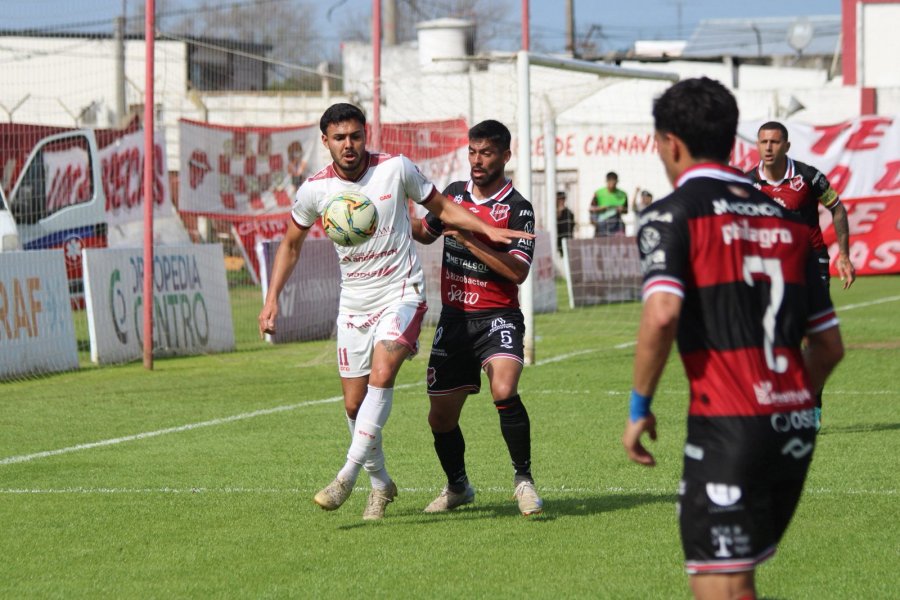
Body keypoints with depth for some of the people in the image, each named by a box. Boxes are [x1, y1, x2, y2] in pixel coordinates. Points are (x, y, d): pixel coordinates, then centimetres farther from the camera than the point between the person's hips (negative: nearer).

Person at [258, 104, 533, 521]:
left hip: (401, 292, -3)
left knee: (381, 373, -25)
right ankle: (380, 484, 25)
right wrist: (272, 298, 4)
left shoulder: (396, 168, -8)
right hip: (353, 303, 3)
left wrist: (488, 230, -5)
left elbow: (441, 207, 7)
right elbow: (291, 244, 13)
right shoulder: (315, 189, -3)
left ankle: (347, 477, -25)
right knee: (354, 403, 3)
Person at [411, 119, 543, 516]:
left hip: (497, 318, -5)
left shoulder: (517, 209, -8)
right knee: (441, 416, 6)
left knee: (504, 391, -30)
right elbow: (425, 232, 29)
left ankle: (523, 480, -13)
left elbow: (517, 272, -20)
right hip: (453, 319, 5)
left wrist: (469, 239, -23)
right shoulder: (455, 194, 9)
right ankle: (457, 486, 32)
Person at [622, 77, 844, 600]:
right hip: (795, 430, 7)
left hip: (727, 429, -7)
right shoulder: (788, 220, 14)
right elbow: (829, 345, 14)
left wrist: (639, 409, -9)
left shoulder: (673, 214, -4)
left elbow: (661, 315, -20)